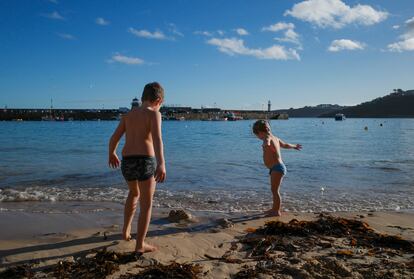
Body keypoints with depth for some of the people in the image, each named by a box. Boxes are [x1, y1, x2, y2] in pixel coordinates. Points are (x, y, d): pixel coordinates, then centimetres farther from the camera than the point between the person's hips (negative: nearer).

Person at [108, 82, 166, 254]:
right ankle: (140, 245, 12)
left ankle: (126, 230, 37)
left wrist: (112, 154, 39)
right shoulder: (154, 114, -3)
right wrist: (161, 164, -31)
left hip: (127, 162, 6)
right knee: (146, 204, 7)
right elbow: (157, 138, -20)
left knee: (134, 193, 32)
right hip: (145, 161, -6)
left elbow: (114, 138, 19)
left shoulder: (128, 114, 15)